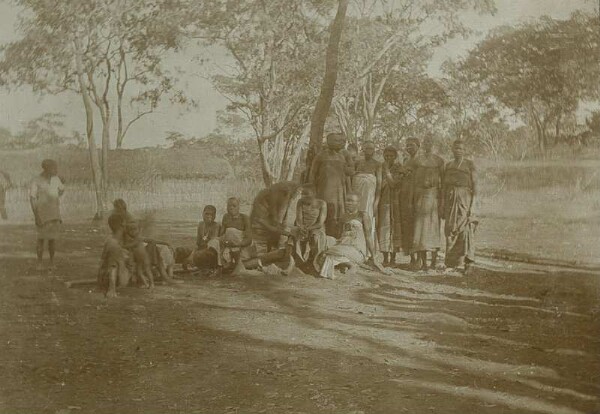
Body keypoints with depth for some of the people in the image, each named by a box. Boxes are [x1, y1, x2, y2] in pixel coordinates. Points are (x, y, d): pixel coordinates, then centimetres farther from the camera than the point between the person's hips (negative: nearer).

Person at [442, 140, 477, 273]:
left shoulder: (469, 164, 3)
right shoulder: (448, 165, 15)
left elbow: (474, 184, -2)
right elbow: (444, 185, 14)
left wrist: (472, 204, -10)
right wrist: (443, 204, 7)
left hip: (464, 198, -4)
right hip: (451, 198, 4)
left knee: (464, 227, -11)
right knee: (450, 229, 1)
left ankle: (466, 261, -10)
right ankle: (451, 261, 8)